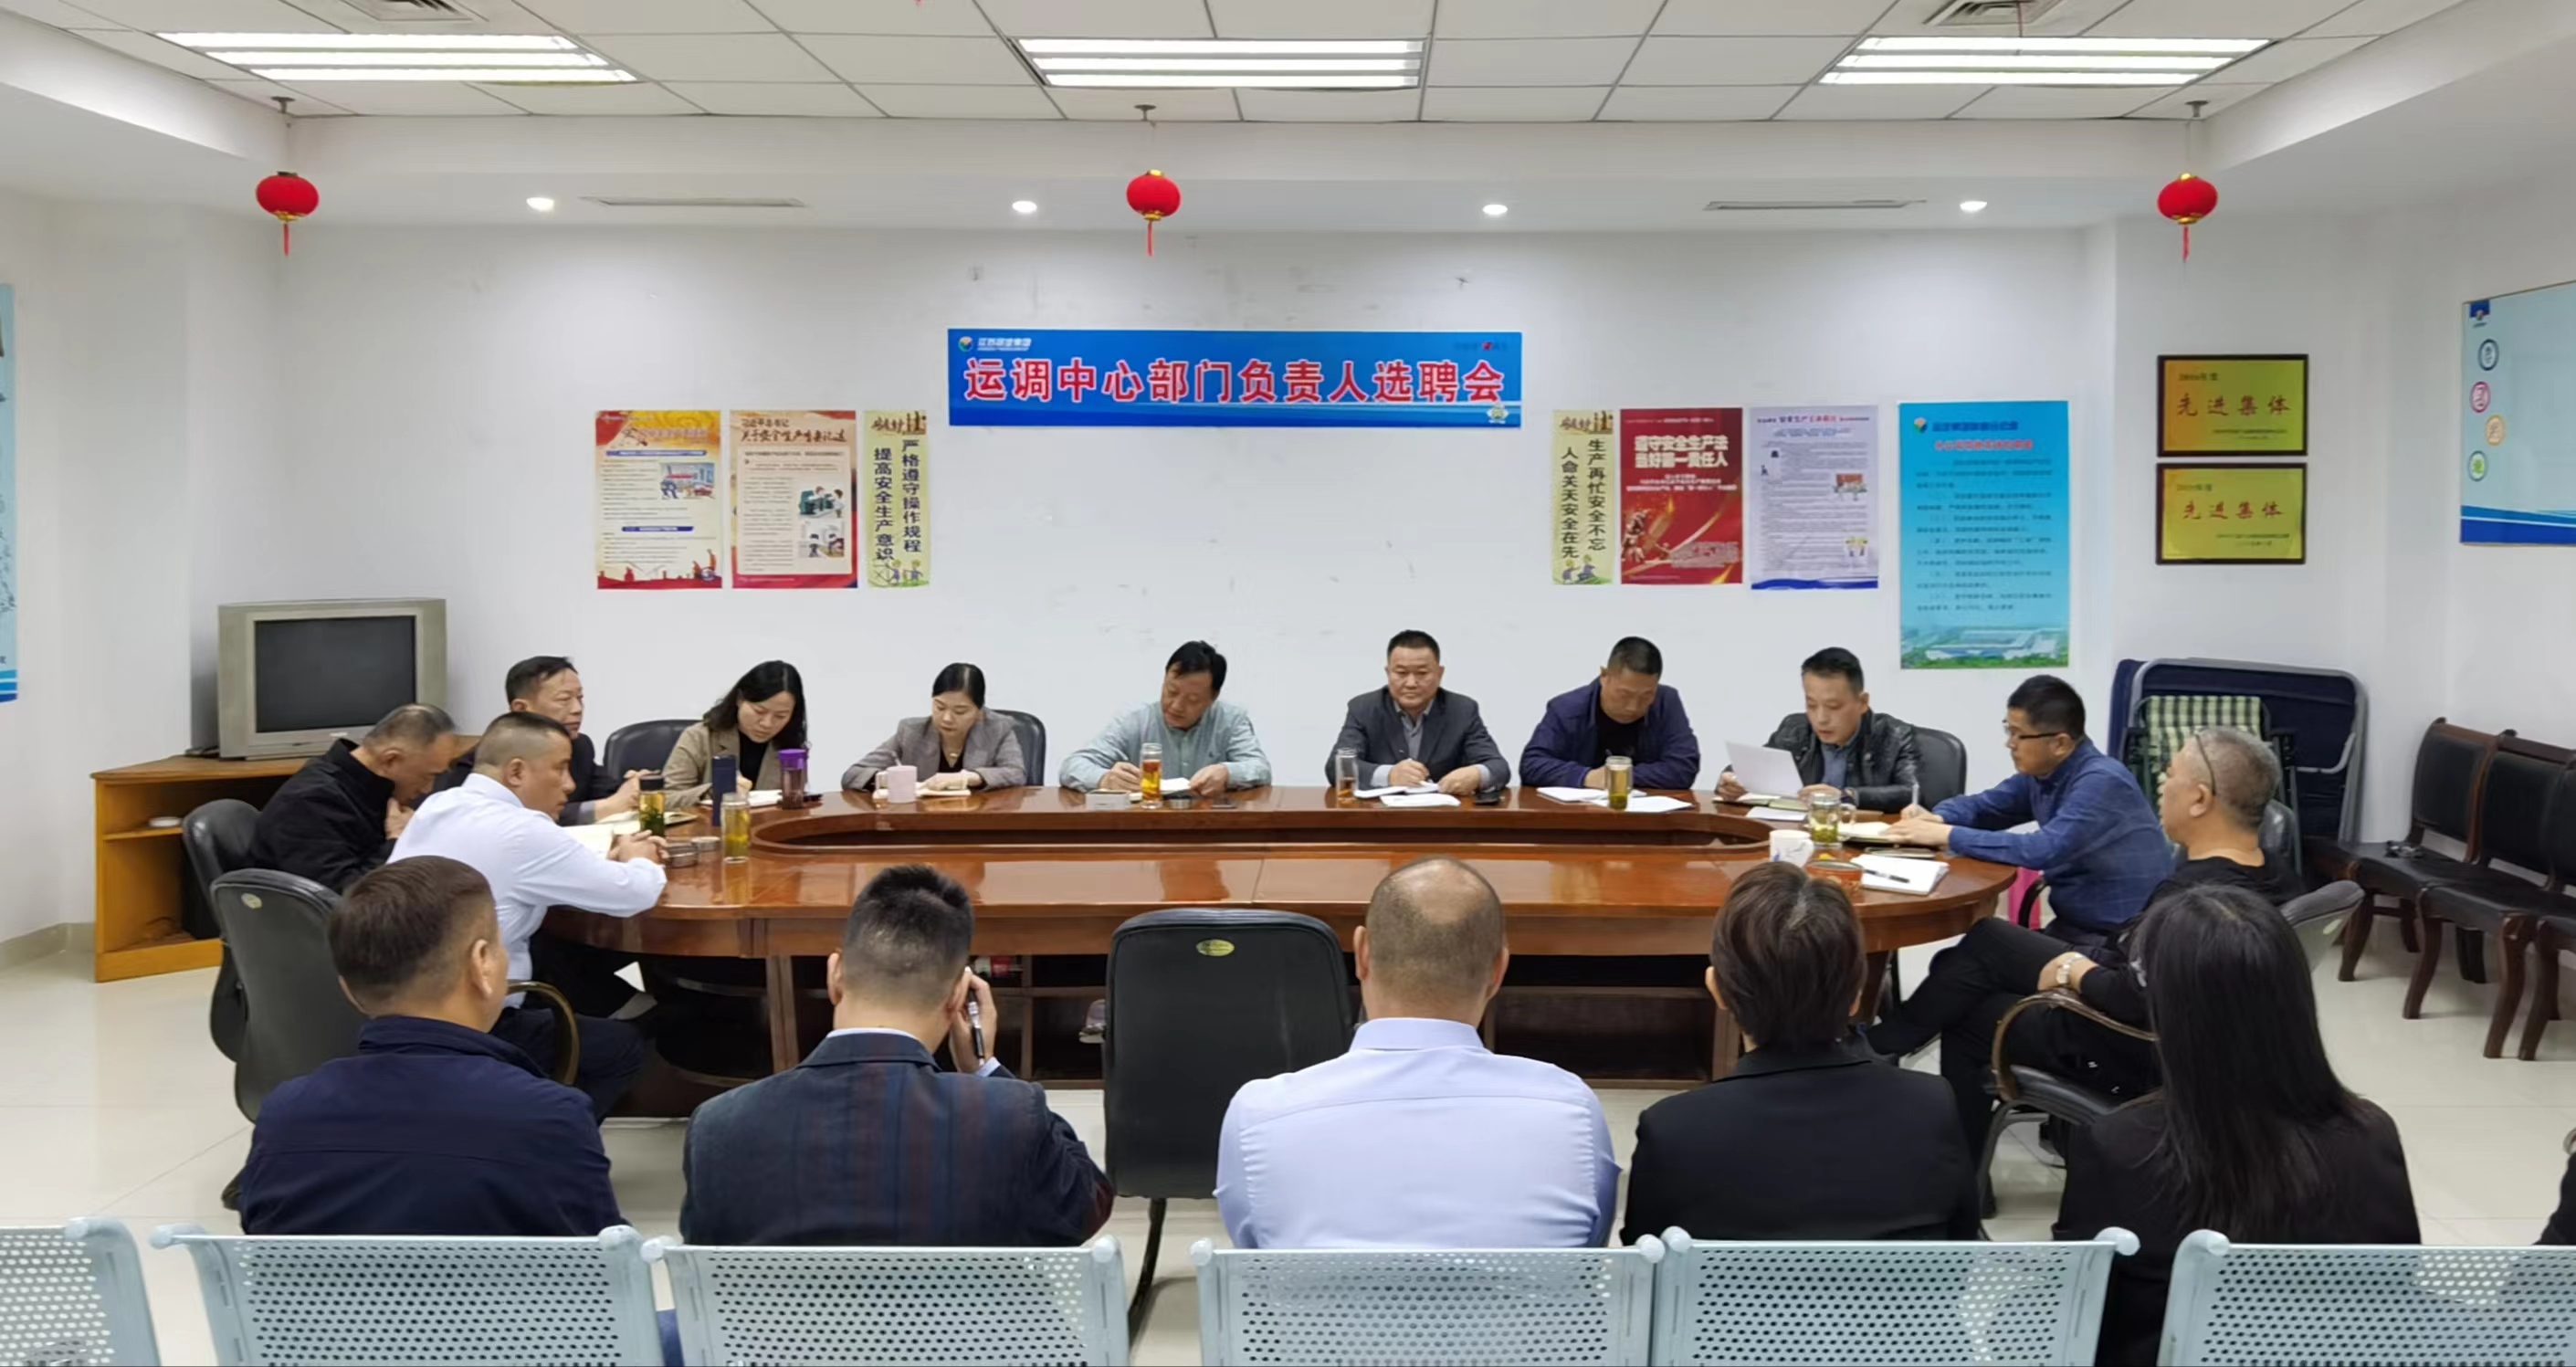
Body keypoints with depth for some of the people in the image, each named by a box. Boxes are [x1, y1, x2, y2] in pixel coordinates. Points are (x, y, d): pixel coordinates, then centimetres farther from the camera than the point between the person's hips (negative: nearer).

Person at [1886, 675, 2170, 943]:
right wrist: (1937, 820, -7)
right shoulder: (2040, 772, 3)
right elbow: (1982, 805, 16)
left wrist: (1948, 836, -26)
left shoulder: (2101, 782, -21)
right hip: (2074, 925, 7)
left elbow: (2043, 850, -32)